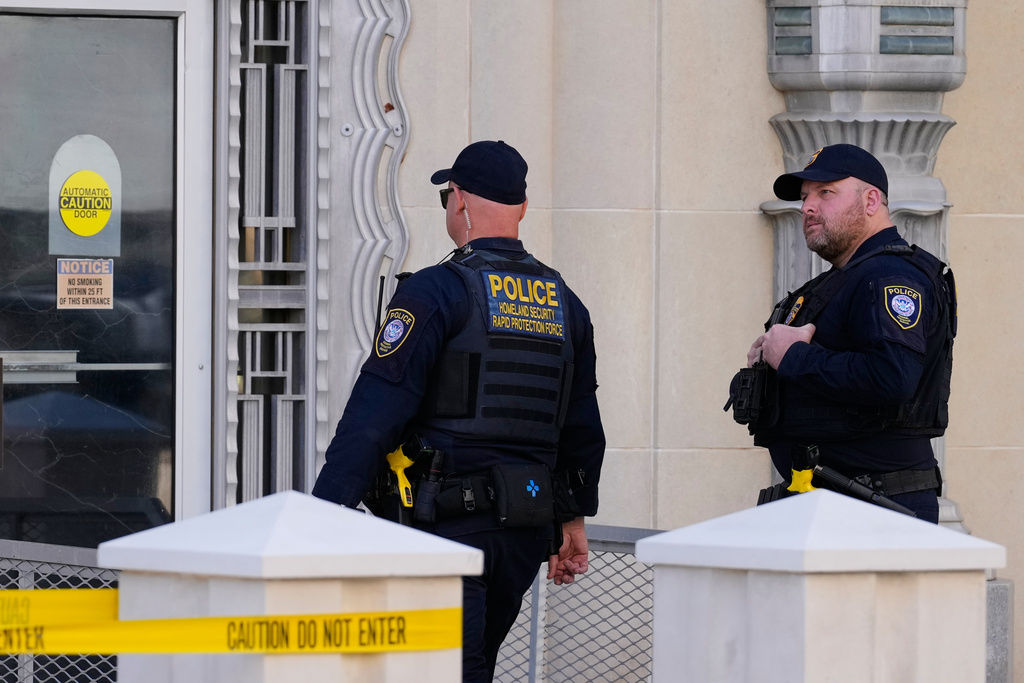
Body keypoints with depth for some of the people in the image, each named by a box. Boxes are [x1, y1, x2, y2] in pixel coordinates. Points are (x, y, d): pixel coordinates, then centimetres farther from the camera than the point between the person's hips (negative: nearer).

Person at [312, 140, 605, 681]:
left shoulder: (437, 293, -9)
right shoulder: (564, 305, 12)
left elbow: (374, 415, -14)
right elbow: (583, 429, 19)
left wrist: (322, 519, -14)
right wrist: (573, 520, 30)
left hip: (449, 525, -7)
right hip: (526, 531, 7)